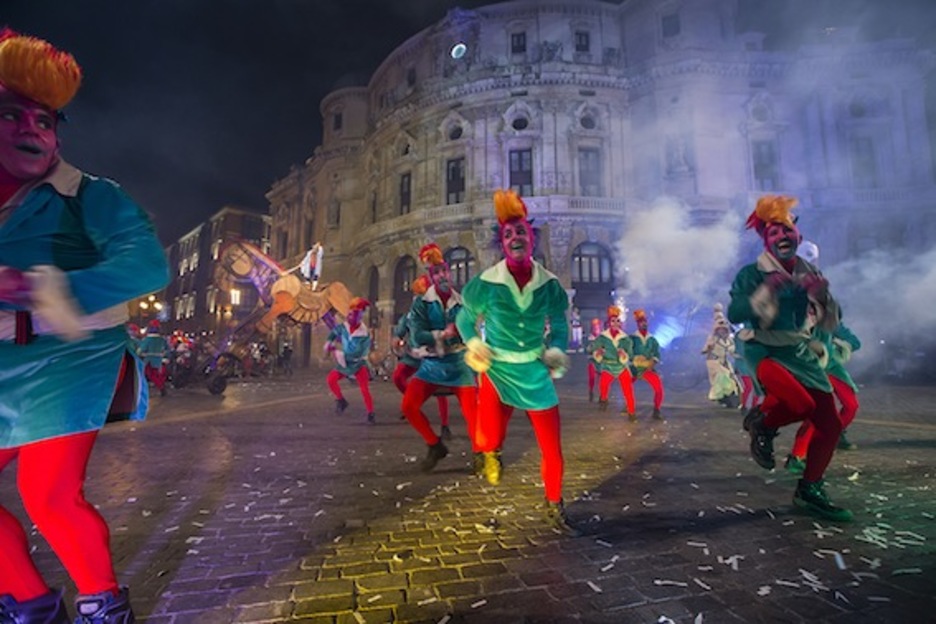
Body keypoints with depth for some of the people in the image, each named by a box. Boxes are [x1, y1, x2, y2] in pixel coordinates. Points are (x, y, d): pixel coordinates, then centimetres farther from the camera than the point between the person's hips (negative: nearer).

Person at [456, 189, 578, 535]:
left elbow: (559, 326, 9)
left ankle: (555, 510, 32)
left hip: (535, 371, 2)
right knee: (490, 440, -20)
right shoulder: (487, 283, -11)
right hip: (496, 369, -2)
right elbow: (465, 318, 5)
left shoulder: (548, 284, -4)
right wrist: (474, 344, -10)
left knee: (552, 449, 6)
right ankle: (491, 452, 21)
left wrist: (556, 351, -8)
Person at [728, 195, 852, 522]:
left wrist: (822, 295, -13)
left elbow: (830, 323, 6)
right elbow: (734, 314, -22)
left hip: (801, 353, 6)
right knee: (801, 403, -32)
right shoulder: (752, 273, -9)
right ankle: (760, 423, 3)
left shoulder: (810, 273, 7)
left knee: (830, 424, 3)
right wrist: (766, 291, -32)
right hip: (763, 351, -6)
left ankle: (810, 490, 23)